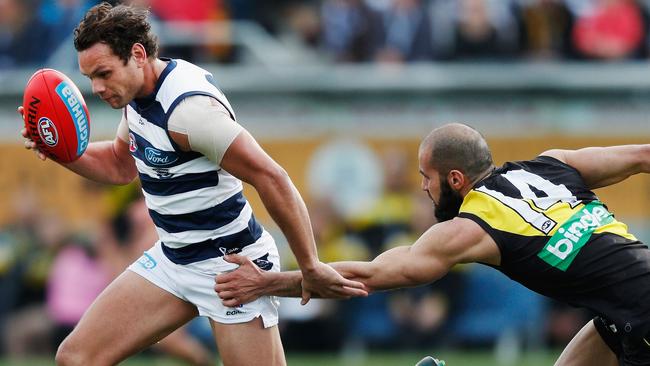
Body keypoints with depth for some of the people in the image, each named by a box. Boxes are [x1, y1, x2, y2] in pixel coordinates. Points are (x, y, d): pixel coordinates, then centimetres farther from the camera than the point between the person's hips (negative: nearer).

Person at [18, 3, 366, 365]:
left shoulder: (189, 107, -26)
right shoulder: (139, 94, 2)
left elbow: (272, 179, -27)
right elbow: (120, 166, 22)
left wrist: (310, 267, -21)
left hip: (229, 262, -9)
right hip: (172, 258, 9)